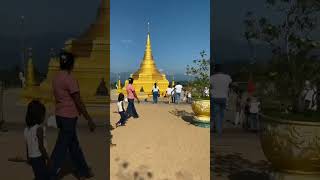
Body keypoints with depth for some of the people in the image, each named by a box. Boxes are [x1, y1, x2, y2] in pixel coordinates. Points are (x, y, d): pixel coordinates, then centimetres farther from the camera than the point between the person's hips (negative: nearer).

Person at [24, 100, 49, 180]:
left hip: (32, 157, 8)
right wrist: (47, 157, -11)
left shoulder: (27, 129, 5)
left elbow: (27, 145, 12)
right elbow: (41, 146, -20)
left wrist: (28, 157, 22)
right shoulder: (39, 128, -19)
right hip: (39, 157, -8)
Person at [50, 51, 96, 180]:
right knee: (61, 148, 1)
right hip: (69, 117, -9)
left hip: (60, 115, 9)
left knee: (74, 144, 18)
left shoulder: (56, 77, 7)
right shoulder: (70, 79, -18)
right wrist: (89, 120, -13)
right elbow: (78, 101, -18)